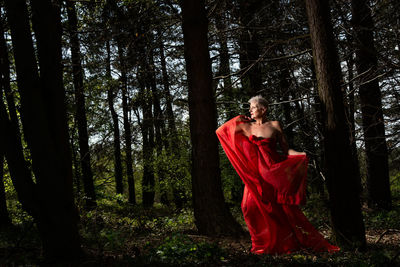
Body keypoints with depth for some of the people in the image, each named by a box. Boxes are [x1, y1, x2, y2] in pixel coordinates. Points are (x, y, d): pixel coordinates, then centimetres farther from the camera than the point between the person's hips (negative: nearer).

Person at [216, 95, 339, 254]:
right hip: (255, 173, 3)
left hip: (272, 172, -3)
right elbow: (221, 130, 13)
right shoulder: (247, 127, 10)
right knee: (250, 206, -6)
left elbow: (285, 149, 3)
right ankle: (263, 244, 7)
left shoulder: (274, 125, 3)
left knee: (281, 208, -4)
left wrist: (301, 155, -14)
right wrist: (238, 120, 11)